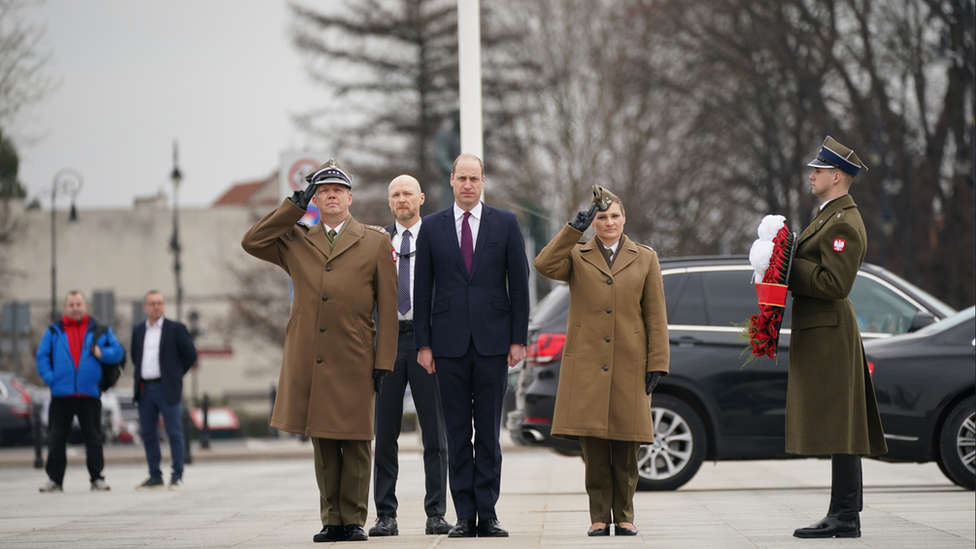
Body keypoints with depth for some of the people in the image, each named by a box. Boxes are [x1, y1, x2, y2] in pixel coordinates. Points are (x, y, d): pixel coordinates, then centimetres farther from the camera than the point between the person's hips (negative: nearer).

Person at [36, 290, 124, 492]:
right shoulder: (54, 331, 9)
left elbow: (117, 352, 7)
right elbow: (42, 356, 7)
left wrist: (102, 353, -13)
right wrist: (49, 378, -6)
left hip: (89, 394, 0)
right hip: (61, 394, 0)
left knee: (94, 438, 2)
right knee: (56, 438, 2)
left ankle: (97, 478, 8)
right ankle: (54, 479, 8)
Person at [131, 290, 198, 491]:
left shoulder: (176, 329, 0)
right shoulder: (138, 331, 12)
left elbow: (190, 355, 2)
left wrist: (175, 375, 3)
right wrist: (138, 378, 12)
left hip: (167, 389, -4)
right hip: (145, 389, 4)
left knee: (174, 434, -4)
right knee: (148, 434, 5)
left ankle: (177, 477, -1)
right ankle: (155, 476, 11)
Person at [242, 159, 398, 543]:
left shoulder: (376, 242, 8)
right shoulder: (296, 243, 16)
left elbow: (387, 308, 5)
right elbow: (251, 242, 3)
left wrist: (384, 362, -2)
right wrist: (294, 208, 4)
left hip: (354, 362, -2)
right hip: (308, 363, 2)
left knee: (355, 444, -2)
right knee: (323, 444, 4)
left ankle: (353, 520, 5)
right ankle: (331, 520, 9)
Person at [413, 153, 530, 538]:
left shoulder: (505, 224, 6)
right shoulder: (432, 227, 7)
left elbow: (519, 283, 5)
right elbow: (422, 289, 7)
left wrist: (518, 339, -1)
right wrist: (424, 344, 1)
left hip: (492, 343, -1)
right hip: (450, 345, 1)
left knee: (489, 434, 1)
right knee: (457, 435, 2)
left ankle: (487, 516, 4)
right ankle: (464, 516, 5)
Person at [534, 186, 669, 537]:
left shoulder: (645, 259, 11)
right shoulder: (577, 256, 10)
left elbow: (656, 317, 8)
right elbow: (545, 264, -11)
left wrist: (657, 363, 0)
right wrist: (574, 229, -14)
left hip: (629, 365, 0)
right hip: (586, 364, 0)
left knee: (626, 448, 2)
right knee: (593, 447, -3)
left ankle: (624, 517, 12)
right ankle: (599, 517, 4)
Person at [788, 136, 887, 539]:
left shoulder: (845, 223, -15)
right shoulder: (831, 217, 19)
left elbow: (834, 282, -23)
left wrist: (789, 269, -17)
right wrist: (786, 265, 7)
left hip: (828, 335, -11)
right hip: (819, 333, 11)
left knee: (838, 428, -9)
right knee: (838, 430, 11)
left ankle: (844, 518, -9)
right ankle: (845, 514, 14)